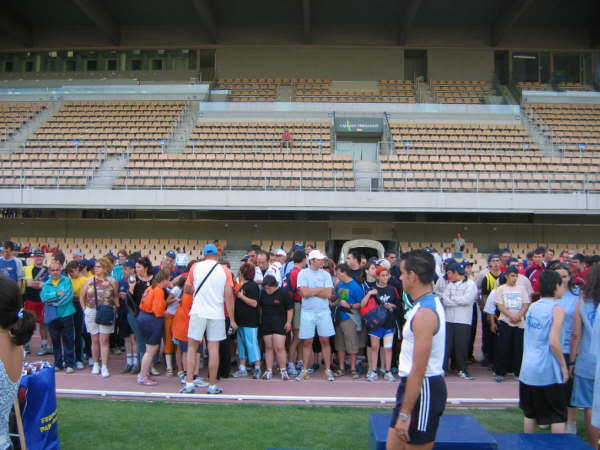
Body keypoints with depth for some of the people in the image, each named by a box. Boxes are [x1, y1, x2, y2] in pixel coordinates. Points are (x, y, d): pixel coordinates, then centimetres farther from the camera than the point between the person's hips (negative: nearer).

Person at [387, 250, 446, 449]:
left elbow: (418, 371, -25)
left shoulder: (425, 313, -23)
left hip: (423, 389, -10)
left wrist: (404, 414, -22)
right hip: (411, 384, 10)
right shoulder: (428, 303, 10)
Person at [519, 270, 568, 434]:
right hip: (548, 371, -6)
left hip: (527, 370, 6)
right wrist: (564, 366, -8)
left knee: (529, 414, 15)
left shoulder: (532, 307, 8)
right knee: (558, 416, 6)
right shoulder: (557, 309, -11)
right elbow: (553, 342, -19)